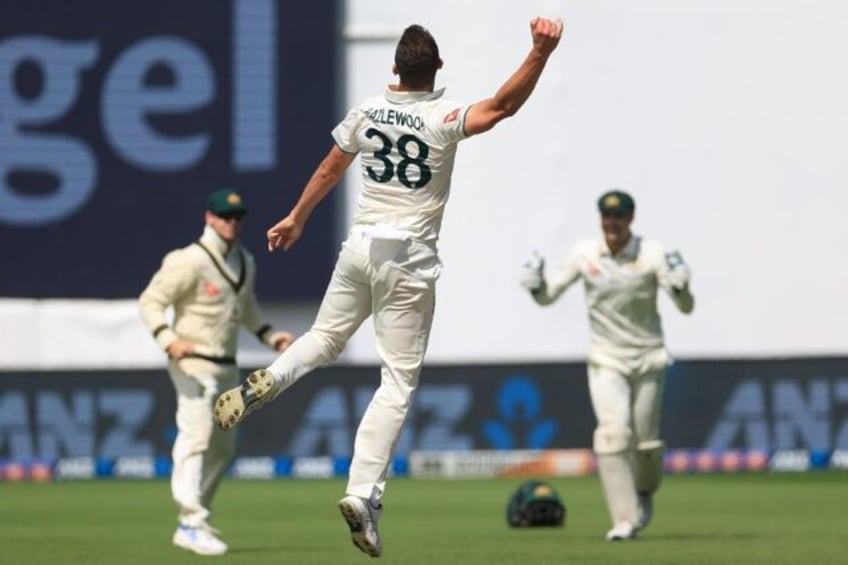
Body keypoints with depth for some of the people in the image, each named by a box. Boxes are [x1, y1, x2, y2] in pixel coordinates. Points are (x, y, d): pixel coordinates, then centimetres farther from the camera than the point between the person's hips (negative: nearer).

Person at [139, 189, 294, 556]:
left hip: (226, 368, 9)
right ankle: (194, 524, -22)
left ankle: (190, 523, 22)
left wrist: (269, 336, 14)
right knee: (196, 440, -16)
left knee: (222, 448, 13)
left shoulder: (245, 263, 11)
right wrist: (168, 340, -29)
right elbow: (150, 302, -15)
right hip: (194, 365, -9)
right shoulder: (190, 262, -14)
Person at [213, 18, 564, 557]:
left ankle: (270, 379, -7)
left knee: (325, 338, 25)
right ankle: (364, 492, -13)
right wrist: (540, 53, -38)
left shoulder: (369, 111, 3)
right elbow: (504, 105, -28)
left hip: (360, 247, 4)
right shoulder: (444, 118, -13)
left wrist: (297, 219, 27)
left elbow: (330, 171, 14)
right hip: (409, 260, -4)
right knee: (399, 381, -2)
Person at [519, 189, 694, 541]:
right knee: (613, 432, -17)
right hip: (605, 362, 0)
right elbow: (546, 296, 4)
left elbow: (686, 307, -11)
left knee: (646, 441, 5)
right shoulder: (585, 254, -2)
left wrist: (679, 285, -33)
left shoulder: (652, 255, -8)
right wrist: (534, 283, -18)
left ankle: (644, 495, 38)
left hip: (648, 359, 0)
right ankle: (624, 520, -16)